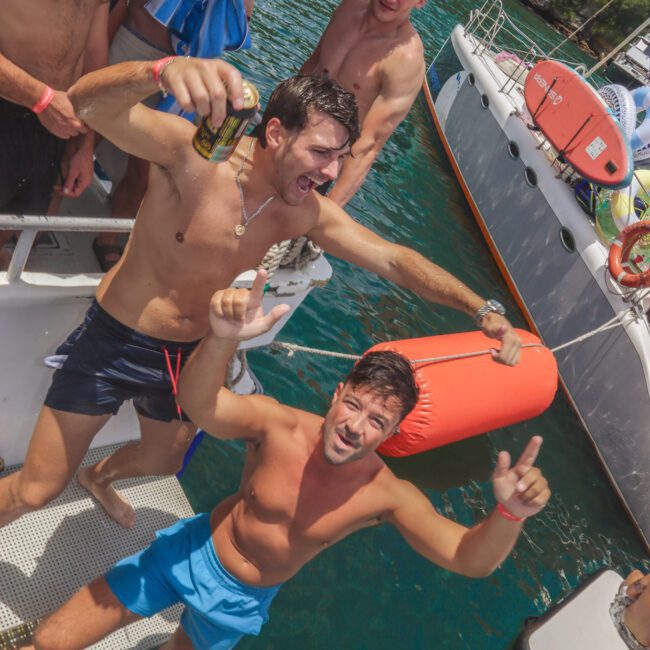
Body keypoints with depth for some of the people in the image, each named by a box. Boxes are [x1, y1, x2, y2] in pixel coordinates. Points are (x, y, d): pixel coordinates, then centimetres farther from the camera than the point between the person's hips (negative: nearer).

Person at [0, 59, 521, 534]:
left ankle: (99, 477, 64)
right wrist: (163, 71, -64)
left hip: (191, 353, 5)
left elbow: (394, 259, -8)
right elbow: (88, 103, -42)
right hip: (114, 342, -5)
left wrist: (482, 309, -17)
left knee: (162, 462, 29)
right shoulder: (193, 154, -27)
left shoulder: (308, 212, -11)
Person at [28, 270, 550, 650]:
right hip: (191, 553, -1)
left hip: (241, 600, 1)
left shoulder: (388, 496, -23)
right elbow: (199, 404, -42)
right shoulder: (279, 425, -26)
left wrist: (510, 513, -49)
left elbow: (471, 560, -28)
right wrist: (223, 339, -62)